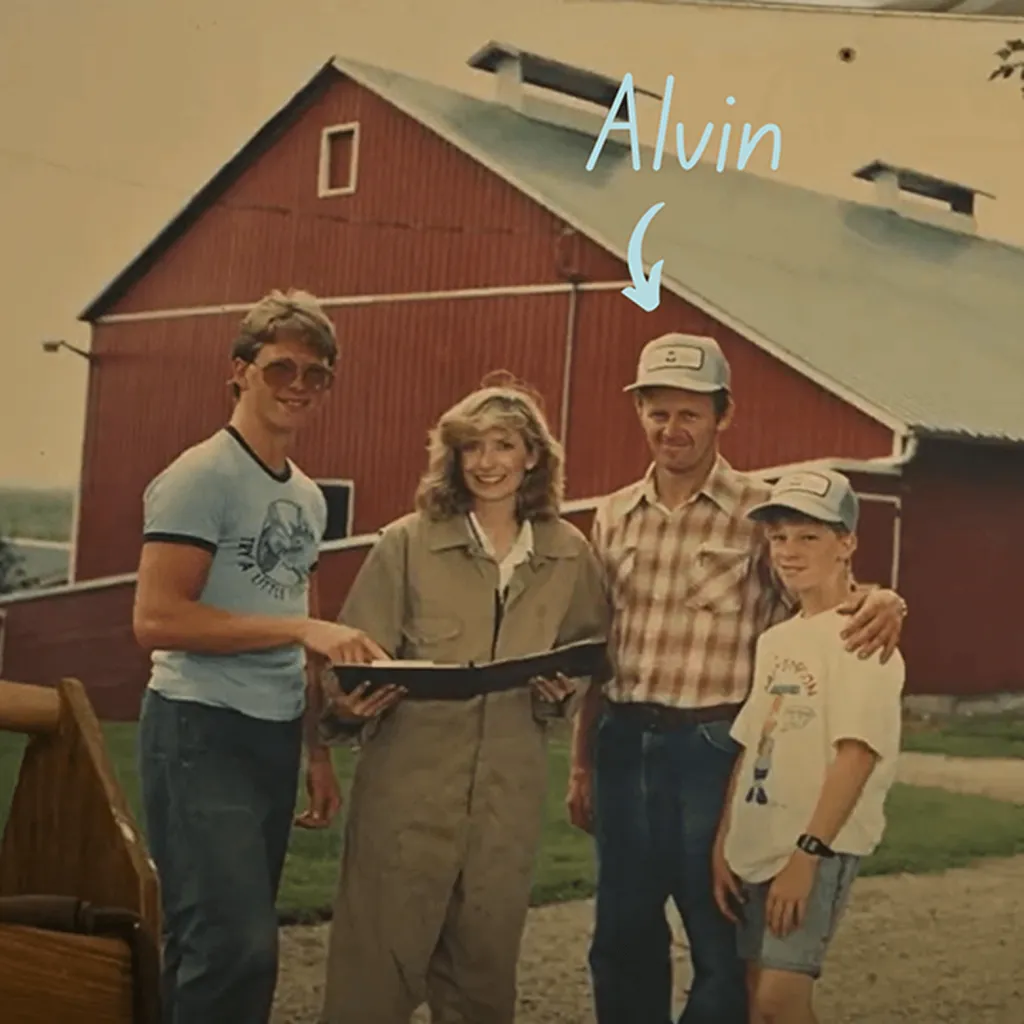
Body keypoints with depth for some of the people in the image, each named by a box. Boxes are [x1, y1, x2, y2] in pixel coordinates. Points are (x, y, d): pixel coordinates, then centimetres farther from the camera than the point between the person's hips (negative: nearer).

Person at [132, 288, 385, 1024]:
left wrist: (319, 749, 16)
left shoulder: (309, 497, 15)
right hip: (202, 731, -8)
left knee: (220, 944, 12)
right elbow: (156, 619, -19)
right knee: (236, 946, -15)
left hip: (277, 736, 8)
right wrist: (300, 627, -21)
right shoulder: (202, 476, -10)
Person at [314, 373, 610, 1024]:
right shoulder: (407, 543, -2)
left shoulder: (569, 554, 6)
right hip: (408, 784, -3)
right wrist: (348, 705, -24)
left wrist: (565, 692, -2)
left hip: (510, 793, 3)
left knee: (484, 969, 12)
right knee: (377, 963, -2)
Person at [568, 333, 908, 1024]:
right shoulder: (614, 517, 9)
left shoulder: (762, 512, -5)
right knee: (623, 939, 13)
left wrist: (882, 601, -25)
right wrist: (582, 763, 16)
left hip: (713, 748, -4)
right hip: (625, 743, 4)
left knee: (721, 943, 4)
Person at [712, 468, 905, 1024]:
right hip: (757, 846, 8)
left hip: (820, 846, -8)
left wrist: (808, 852, -22)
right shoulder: (774, 640, 14)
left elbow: (856, 754, -18)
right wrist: (723, 846, 10)